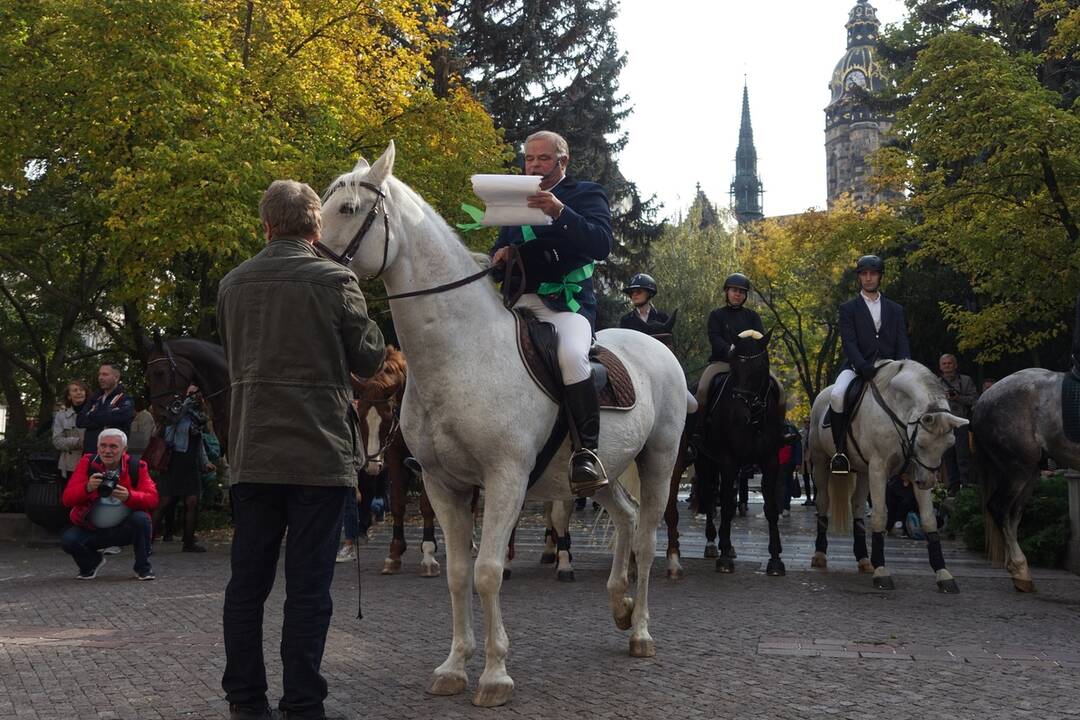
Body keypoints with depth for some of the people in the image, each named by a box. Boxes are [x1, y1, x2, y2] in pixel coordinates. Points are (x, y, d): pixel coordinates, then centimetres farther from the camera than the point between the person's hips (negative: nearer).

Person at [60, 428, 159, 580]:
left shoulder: (136, 467, -7)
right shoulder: (87, 463, -5)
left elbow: (152, 499, -15)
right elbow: (67, 499, -11)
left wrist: (129, 496, -35)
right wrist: (87, 488, -33)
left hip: (125, 529, -1)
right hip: (91, 530, 1)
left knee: (141, 519, -31)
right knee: (67, 540, -26)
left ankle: (143, 567, -7)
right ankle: (92, 561, 10)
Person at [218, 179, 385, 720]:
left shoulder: (232, 285, 6)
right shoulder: (334, 281, -9)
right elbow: (369, 360, -1)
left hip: (251, 454, 4)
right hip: (320, 452, -4)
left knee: (247, 584, 11)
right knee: (308, 589, 1)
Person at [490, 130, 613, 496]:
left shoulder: (587, 194, 6)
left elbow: (602, 244, -11)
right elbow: (501, 247, 28)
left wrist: (560, 212, -25)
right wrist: (499, 254, 2)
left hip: (567, 303, -6)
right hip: (519, 302, 6)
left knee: (571, 357, -35)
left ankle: (586, 449, -25)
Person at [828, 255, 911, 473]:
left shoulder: (895, 310, 19)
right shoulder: (848, 308, 10)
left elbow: (902, 343, 10)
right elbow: (848, 342, -4)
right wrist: (863, 366, -22)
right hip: (858, 368, -2)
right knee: (837, 396, -31)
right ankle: (840, 449, -20)